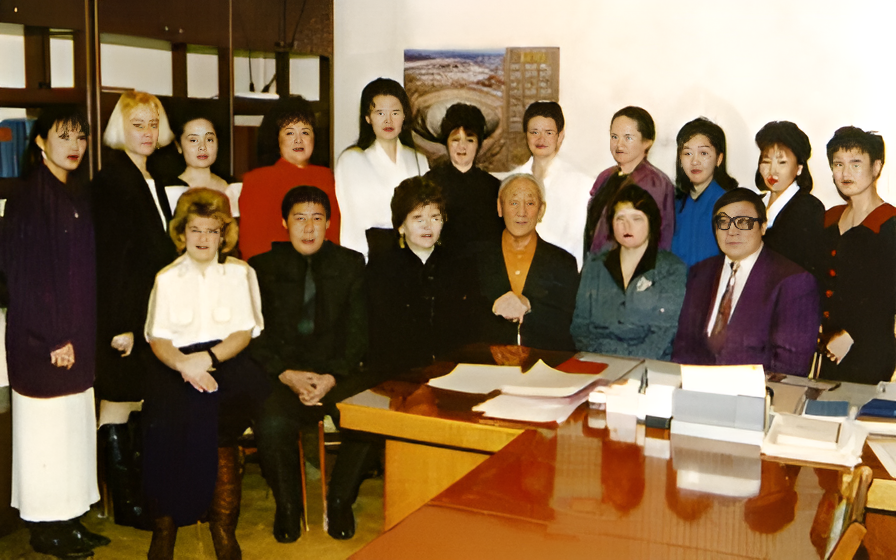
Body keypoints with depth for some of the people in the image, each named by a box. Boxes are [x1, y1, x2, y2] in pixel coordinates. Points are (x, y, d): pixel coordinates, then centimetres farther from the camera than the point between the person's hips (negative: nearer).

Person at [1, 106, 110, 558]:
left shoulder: (81, 196, 11)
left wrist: (84, 332, 10)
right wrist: (51, 337, -16)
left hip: (77, 334, 7)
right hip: (40, 338, -7)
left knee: (75, 424, 11)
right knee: (45, 427, 1)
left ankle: (69, 520, 21)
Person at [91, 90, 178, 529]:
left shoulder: (153, 181, 14)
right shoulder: (110, 180, -12)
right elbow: (108, 257, -17)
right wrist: (119, 325, -19)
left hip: (153, 313, 8)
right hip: (124, 317, -8)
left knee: (141, 406, 14)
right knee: (118, 407, 3)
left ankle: (141, 496, 24)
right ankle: (126, 504, 13)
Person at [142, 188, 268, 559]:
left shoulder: (240, 273, 15)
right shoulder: (166, 279, 16)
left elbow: (245, 332, 5)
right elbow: (158, 338, 6)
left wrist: (209, 357, -14)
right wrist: (183, 363, -16)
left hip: (228, 362, -1)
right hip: (177, 366, 1)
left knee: (214, 423, -32)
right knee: (167, 420, -31)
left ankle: (223, 529, -20)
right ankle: (164, 524, -20)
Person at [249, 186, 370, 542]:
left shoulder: (351, 264, 12)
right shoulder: (262, 268, 10)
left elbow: (358, 332, 5)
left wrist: (332, 377, -11)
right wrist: (286, 375, -13)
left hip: (338, 372, 1)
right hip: (281, 375, 0)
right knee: (272, 424, -32)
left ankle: (339, 502, -1)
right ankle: (287, 506, -2)